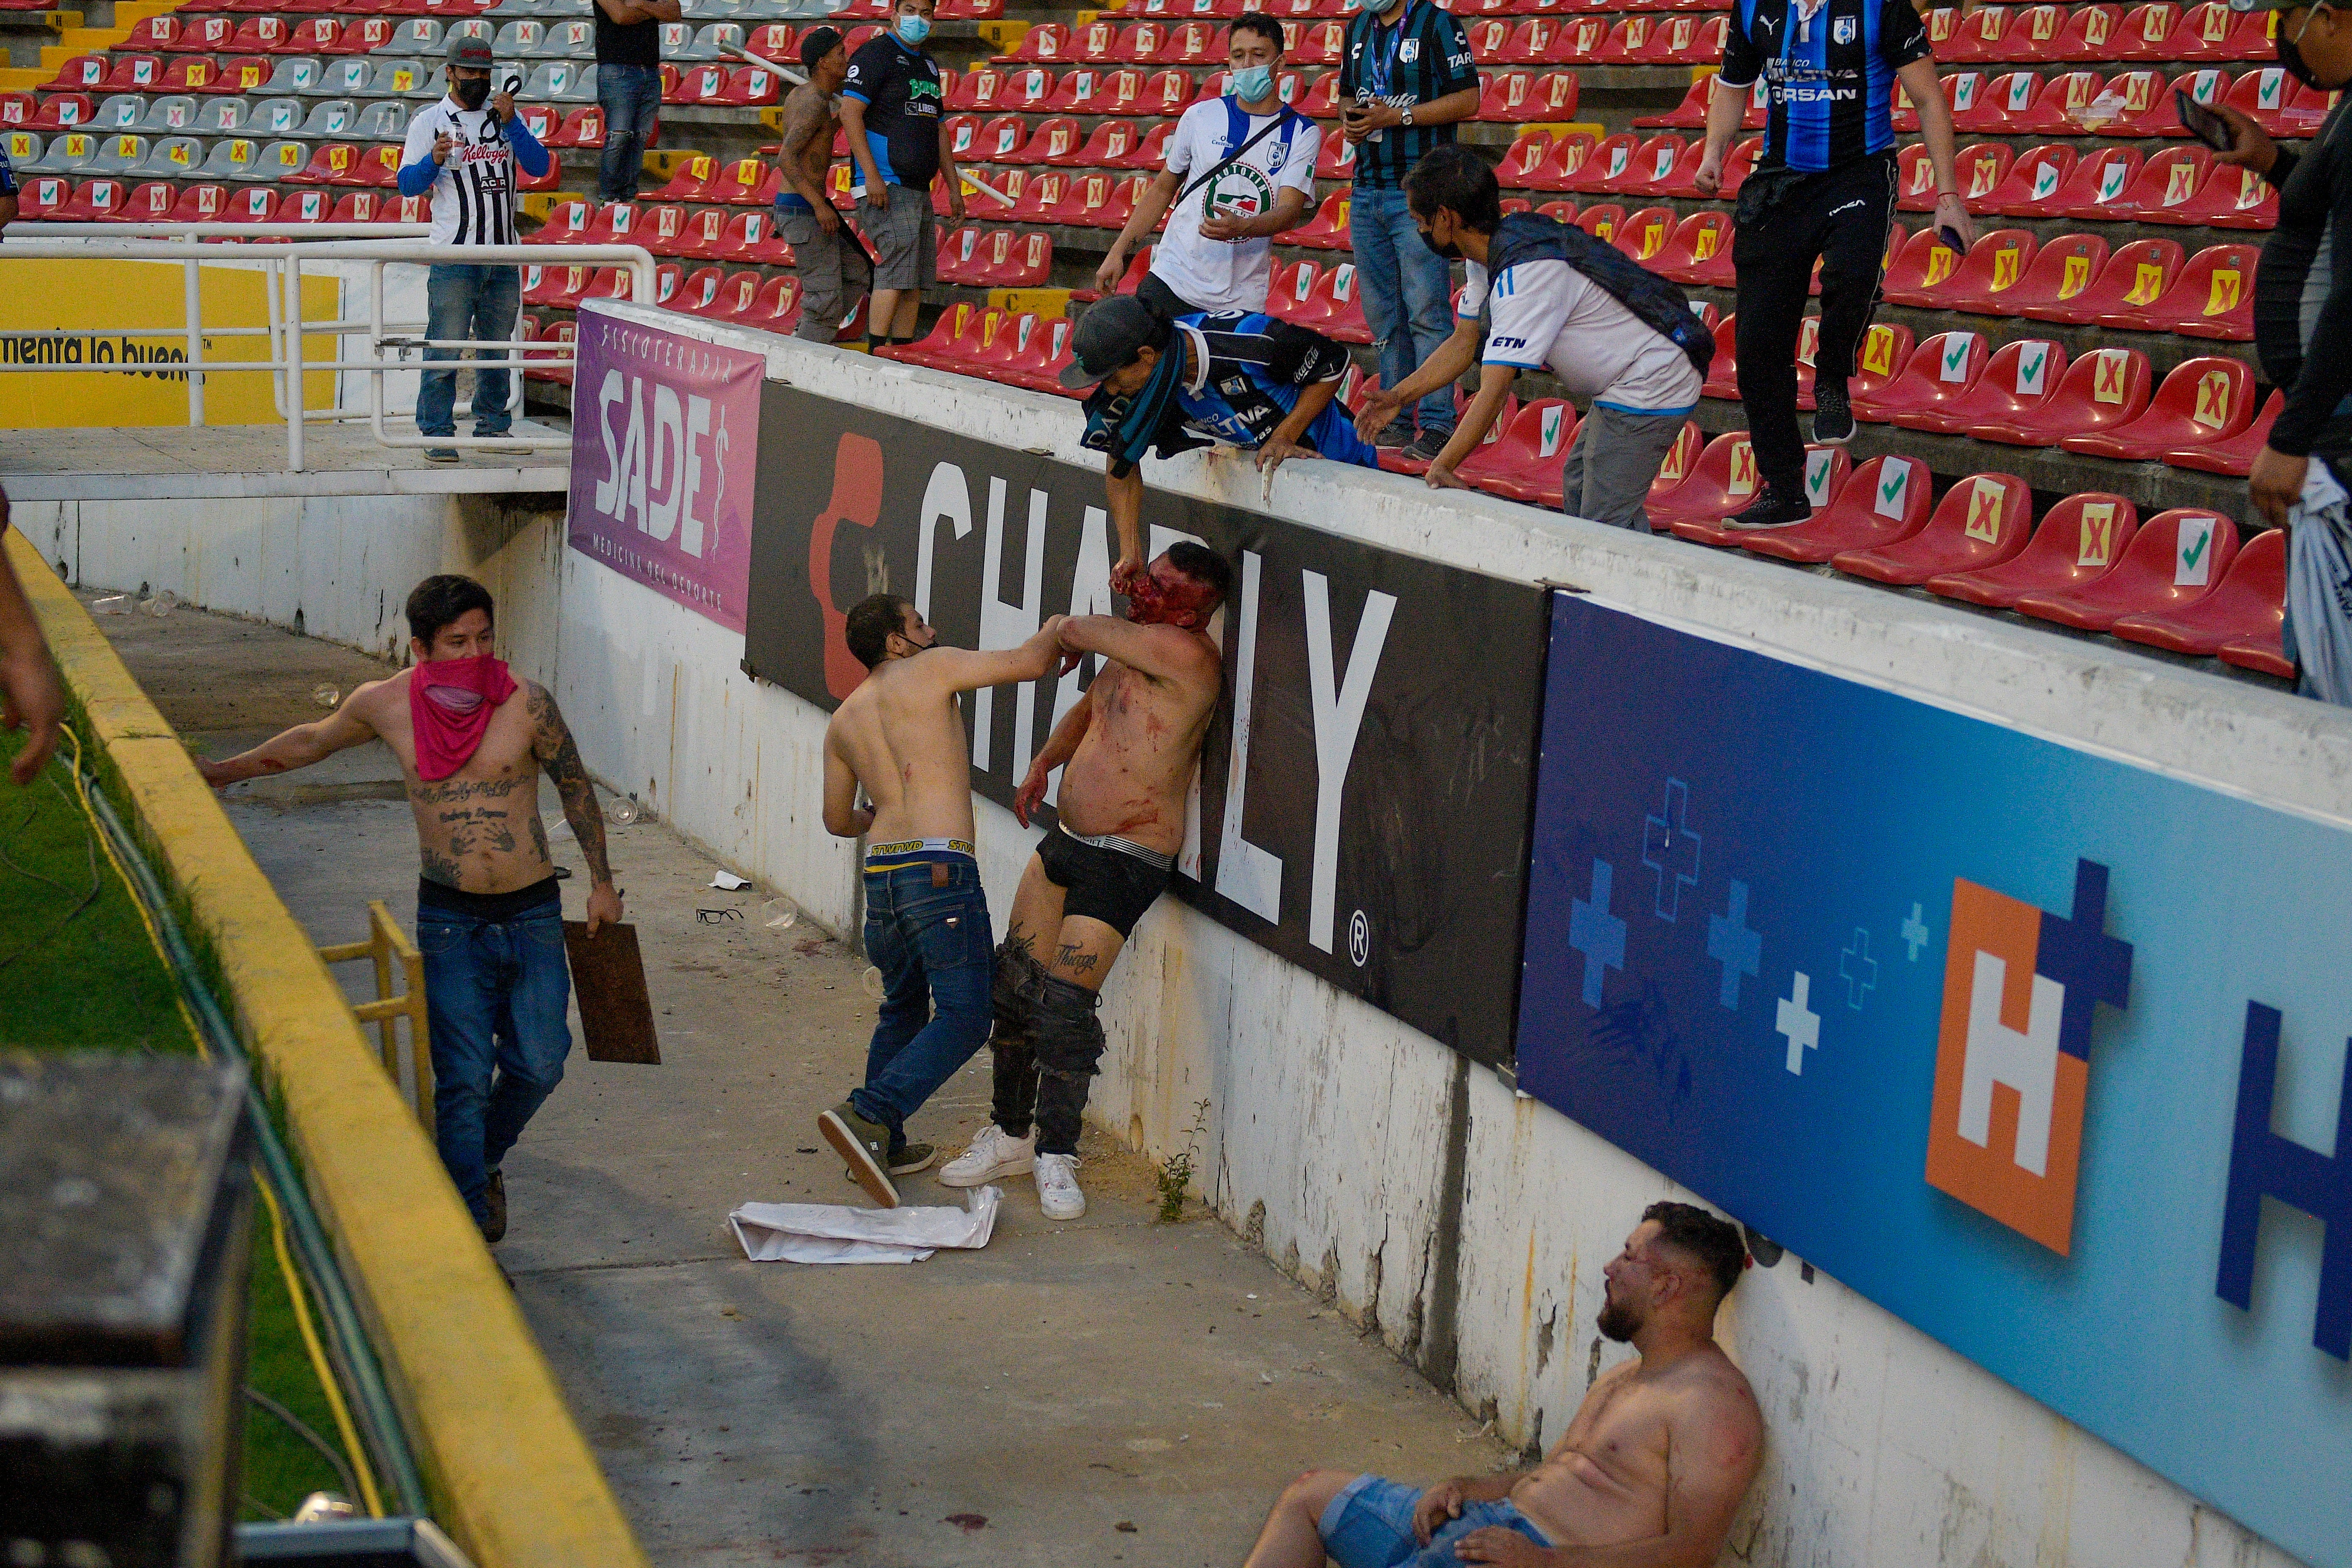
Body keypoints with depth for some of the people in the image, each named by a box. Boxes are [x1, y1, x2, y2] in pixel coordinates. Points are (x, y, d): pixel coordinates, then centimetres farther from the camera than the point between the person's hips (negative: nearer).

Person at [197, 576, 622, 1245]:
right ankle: (470, 1226, 7)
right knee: (463, 1077, -4)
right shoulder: (384, 706, -7)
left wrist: (602, 882, 8)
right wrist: (220, 772, 21)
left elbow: (575, 787, 3)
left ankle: (483, 1158, 36)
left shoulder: (526, 703, -12)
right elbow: (312, 742, 14)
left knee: (538, 1065, 6)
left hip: (532, 913, 0)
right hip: (450, 916, 0)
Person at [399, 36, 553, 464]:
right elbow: (408, 184, -1)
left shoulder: (505, 117, 12)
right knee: (445, 348, -8)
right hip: (454, 256, -4)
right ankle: (437, 433, -5)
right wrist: (434, 161, -20)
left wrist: (511, 124, -11)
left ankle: (492, 427, 20)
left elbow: (539, 167, 1)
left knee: (497, 346, 11)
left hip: (504, 255, 4)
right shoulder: (429, 122, 3)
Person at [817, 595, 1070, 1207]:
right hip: (940, 869, -7)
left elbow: (838, 820, 27)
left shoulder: (844, 720, 19)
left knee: (903, 1007, 24)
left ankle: (883, 1144, 24)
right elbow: (1028, 662, -2)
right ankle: (868, 1116, -23)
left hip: (880, 875, 7)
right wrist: (1057, 629, 19)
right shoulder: (931, 670, 1)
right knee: (964, 1017, -7)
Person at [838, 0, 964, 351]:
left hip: (919, 189, 9)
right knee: (897, 271, -16)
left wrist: (954, 187, 21)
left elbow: (939, 128, 26)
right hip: (885, 186, -9)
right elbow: (850, 112, -15)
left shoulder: (928, 64, 20)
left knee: (916, 279, 6)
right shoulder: (875, 54, -5)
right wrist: (871, 175, -22)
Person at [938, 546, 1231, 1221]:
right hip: (1068, 839, 9)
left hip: (1126, 861, -9)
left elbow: (1073, 631, -14)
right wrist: (1044, 764, 18)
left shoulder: (1183, 653, -21)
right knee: (1015, 982, 10)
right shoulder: (1134, 649, 9)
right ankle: (1011, 1134, 24)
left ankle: (1056, 1155, 4)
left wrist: (1072, 635, 9)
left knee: (1064, 1001, -12)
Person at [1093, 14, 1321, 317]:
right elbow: (1163, 189, 17)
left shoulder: (1303, 134, 2)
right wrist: (1117, 253, 10)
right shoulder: (1200, 116, 7)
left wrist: (1241, 226, -32)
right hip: (1172, 281, 1)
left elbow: (1290, 211, -10)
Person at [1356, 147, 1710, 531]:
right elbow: (1464, 343, 13)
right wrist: (1400, 395, 3)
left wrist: (1441, 468, -26)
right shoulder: (1490, 253, 2)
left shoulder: (1525, 274, -28)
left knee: (1604, 527, -12)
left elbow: (1494, 391, -30)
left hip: (1651, 385, -11)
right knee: (1579, 485, 22)